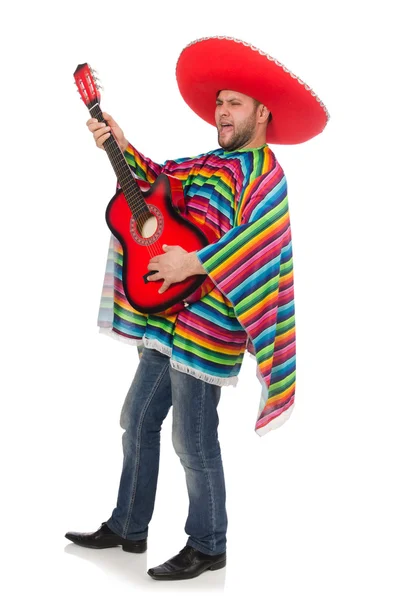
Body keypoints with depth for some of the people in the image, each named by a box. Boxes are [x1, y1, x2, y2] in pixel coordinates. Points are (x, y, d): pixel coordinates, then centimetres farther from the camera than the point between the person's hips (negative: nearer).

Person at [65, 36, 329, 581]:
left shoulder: (262, 170, -12)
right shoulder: (214, 163, 14)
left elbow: (258, 238, -26)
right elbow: (157, 179, 21)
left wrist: (192, 263, -25)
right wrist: (121, 147, 5)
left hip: (204, 326, -9)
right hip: (169, 319, 10)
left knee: (194, 442, -3)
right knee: (138, 421, 16)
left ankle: (207, 547, 15)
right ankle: (128, 528, 30)